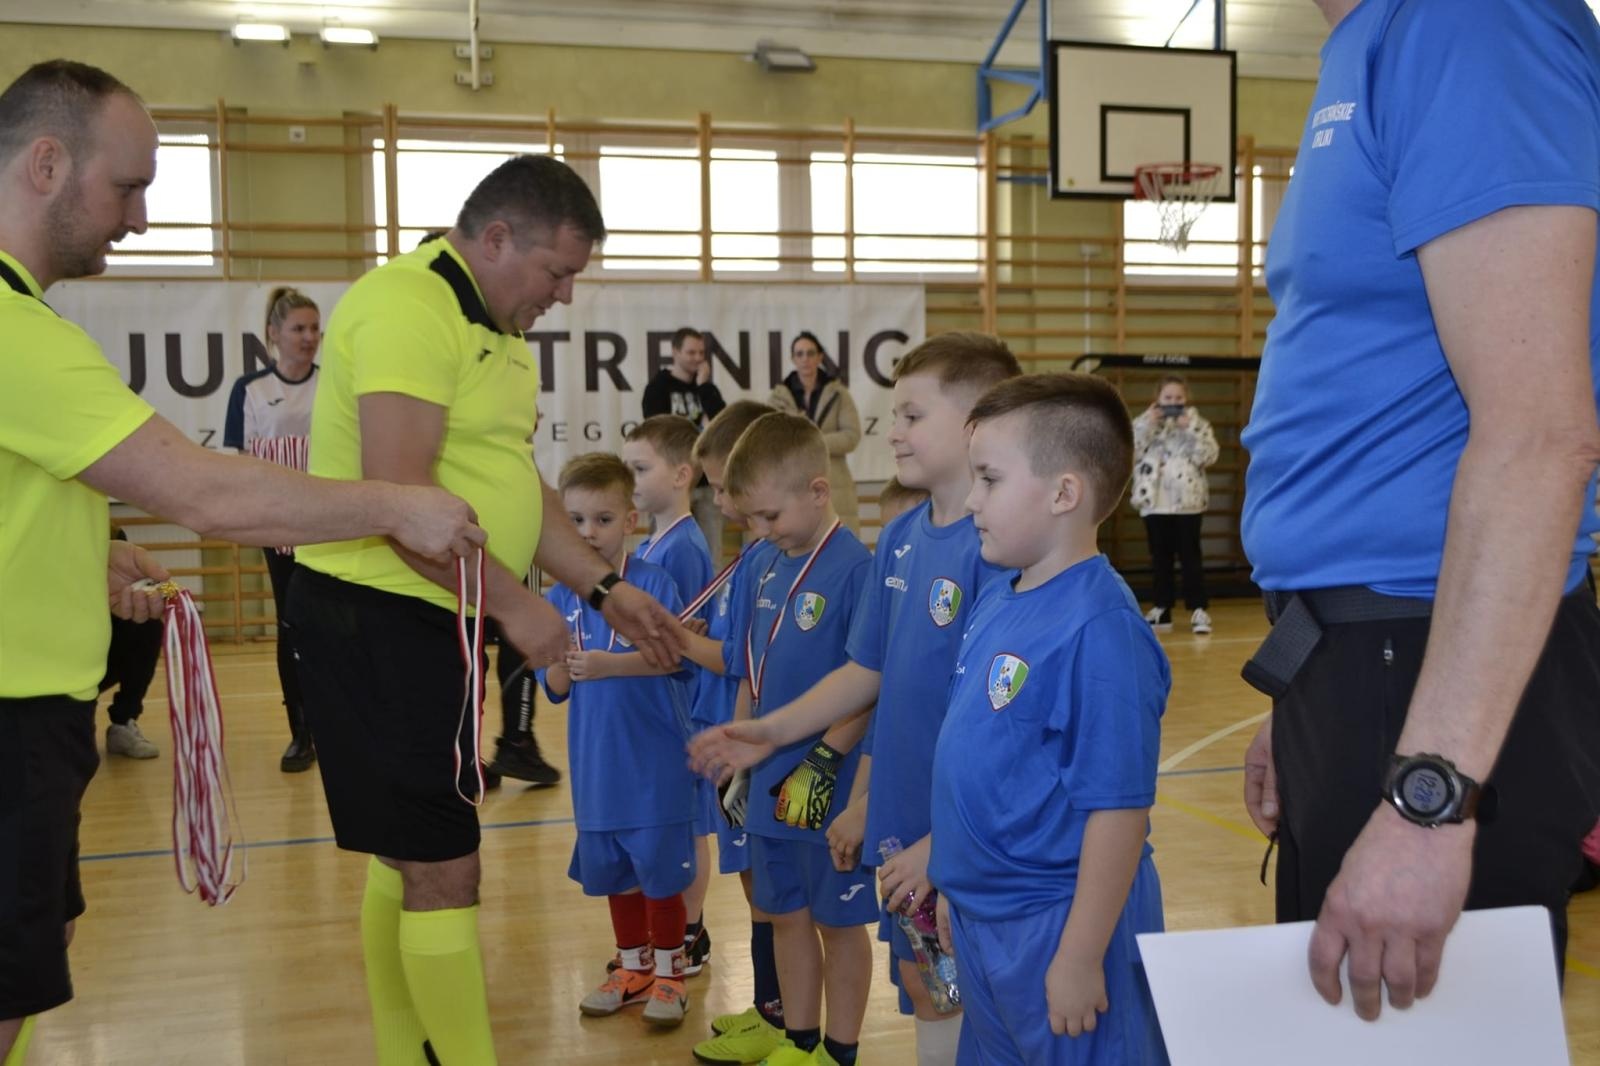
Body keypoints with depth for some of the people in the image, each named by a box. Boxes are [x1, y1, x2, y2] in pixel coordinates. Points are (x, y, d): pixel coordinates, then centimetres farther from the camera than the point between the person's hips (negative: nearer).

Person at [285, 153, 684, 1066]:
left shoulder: (497, 333, 16)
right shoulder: (409, 306, -17)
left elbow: (519, 485, 19)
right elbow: (397, 493, -26)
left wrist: (607, 590, 12)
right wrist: (513, 602, -20)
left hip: (431, 618, 10)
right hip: (380, 614, -10)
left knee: (407, 858, 19)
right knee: (444, 865, -4)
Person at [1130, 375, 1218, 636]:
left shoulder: (1197, 422, 2)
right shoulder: (1145, 422, 7)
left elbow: (1209, 455, -10)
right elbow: (1129, 451, -6)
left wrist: (1189, 429, -16)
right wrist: (1147, 424, -12)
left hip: (1187, 501, -2)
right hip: (1154, 502, 2)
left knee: (1190, 556, -1)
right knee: (1160, 557, 9)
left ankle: (1199, 610, 2)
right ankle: (1161, 609, 16)